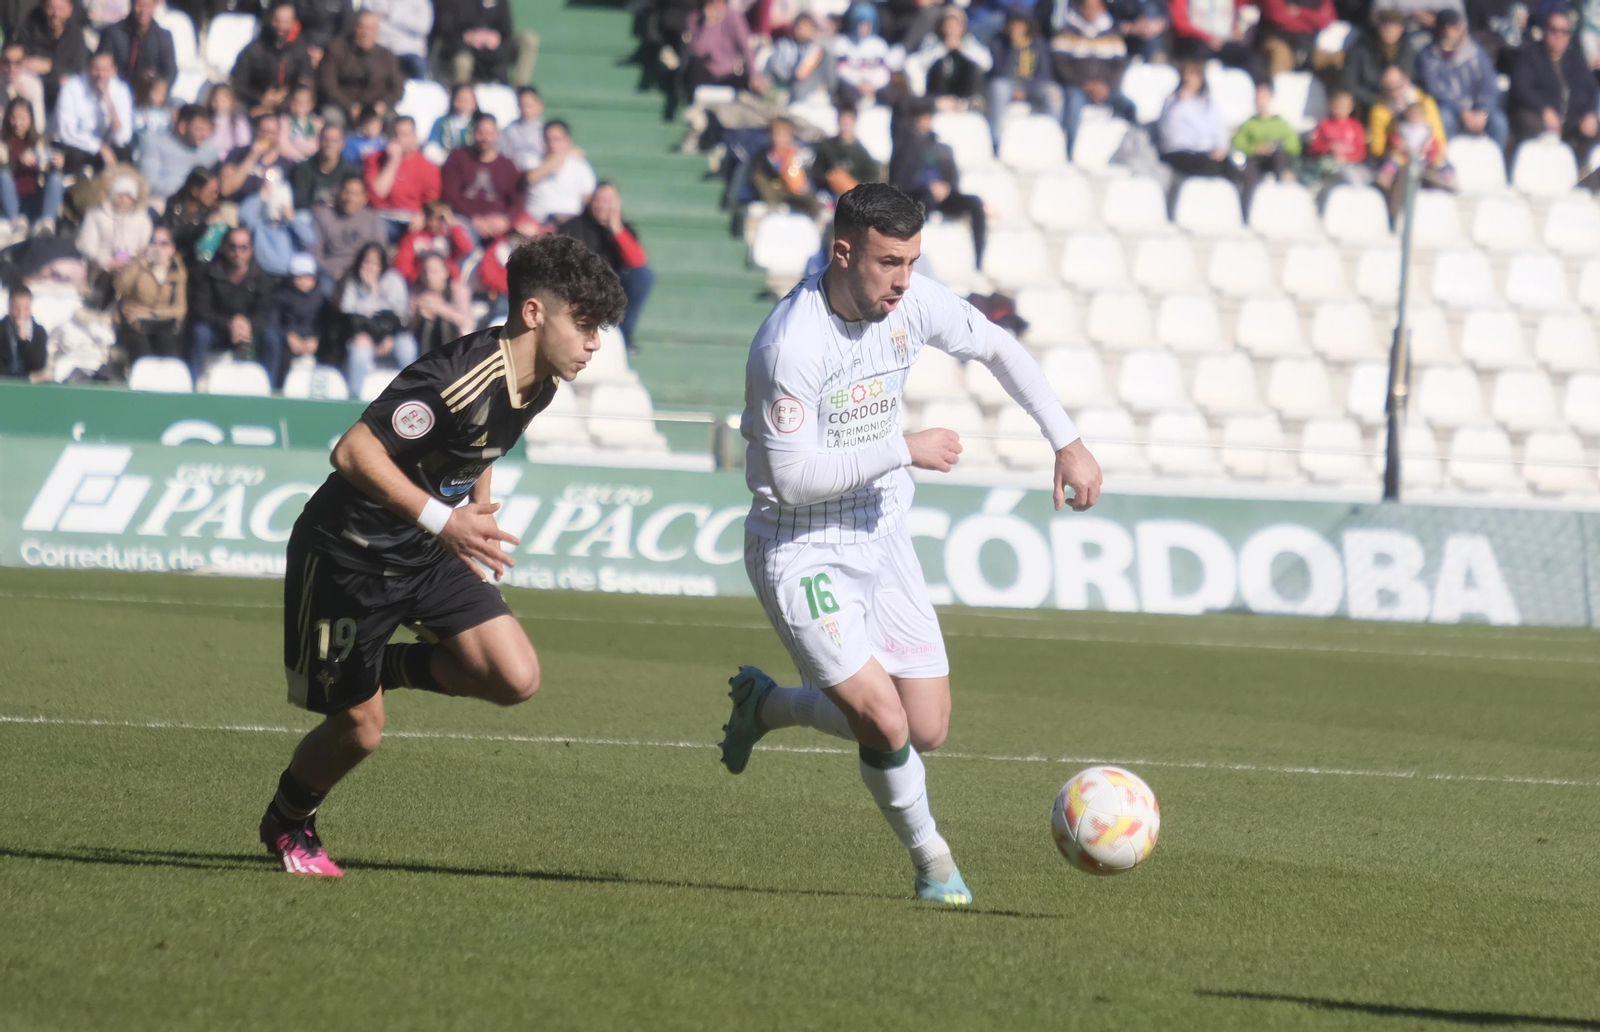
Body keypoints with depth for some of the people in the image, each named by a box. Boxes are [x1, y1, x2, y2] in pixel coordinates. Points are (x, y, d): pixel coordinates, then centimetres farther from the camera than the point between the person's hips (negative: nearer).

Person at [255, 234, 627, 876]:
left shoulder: (539, 384, -1)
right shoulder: (459, 377, -30)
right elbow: (354, 452, -33)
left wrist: (480, 512, 11)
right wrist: (444, 520, -38)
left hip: (427, 555, 8)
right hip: (349, 552, -8)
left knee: (516, 679, -10)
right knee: (359, 729, 1)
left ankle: (388, 666, 14)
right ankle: (288, 826, 31)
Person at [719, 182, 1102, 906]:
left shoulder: (913, 303, -6)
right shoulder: (790, 344, -26)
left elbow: (997, 350, 12)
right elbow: (793, 478, -26)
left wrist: (1067, 443, 7)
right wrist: (903, 450, -23)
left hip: (882, 539, 7)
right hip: (802, 552, -7)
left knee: (927, 733, 5)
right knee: (886, 725, -20)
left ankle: (763, 705, 30)